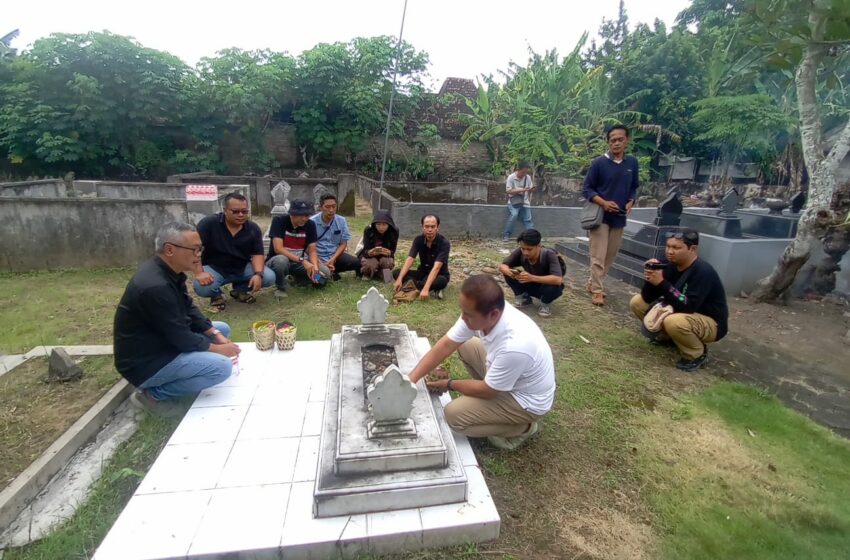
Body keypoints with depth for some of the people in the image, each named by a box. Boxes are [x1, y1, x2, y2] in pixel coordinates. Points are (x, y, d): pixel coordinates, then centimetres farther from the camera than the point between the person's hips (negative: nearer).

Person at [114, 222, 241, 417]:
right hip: (145, 363, -10)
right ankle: (153, 393, -4)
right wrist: (218, 349, -11)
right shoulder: (155, 286, -30)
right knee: (221, 366, -24)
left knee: (222, 329, 14)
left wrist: (217, 336, -3)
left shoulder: (169, 272, 0)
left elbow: (189, 310, 8)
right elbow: (181, 339, -25)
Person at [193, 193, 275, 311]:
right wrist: (199, 273, -32)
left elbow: (257, 254, -6)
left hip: (242, 268, 3)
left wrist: (258, 274, -25)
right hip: (214, 268, -3)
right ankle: (216, 295, 6)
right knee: (202, 287, -35)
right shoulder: (209, 223, -16)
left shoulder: (253, 228, -5)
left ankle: (240, 290, 11)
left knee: (269, 277, -19)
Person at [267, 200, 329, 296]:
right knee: (281, 260, -40)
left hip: (298, 263, 4)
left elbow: (312, 251, -7)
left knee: (325, 273, -18)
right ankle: (282, 286, -8)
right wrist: (302, 260, -34)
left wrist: (315, 266, -28)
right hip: (278, 260, -4)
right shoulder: (279, 221, -17)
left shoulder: (310, 224, -6)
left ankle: (296, 278, 12)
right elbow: (278, 249, -26)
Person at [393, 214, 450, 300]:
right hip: (423, 273, 5)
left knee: (441, 281, -41)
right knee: (396, 273, -18)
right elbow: (410, 259, -17)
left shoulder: (444, 243, -22)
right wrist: (399, 279, -32)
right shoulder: (419, 240, -8)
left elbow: (436, 267, -34)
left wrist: (425, 289, -45)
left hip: (439, 275, -5)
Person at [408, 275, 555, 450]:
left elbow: (486, 390, -24)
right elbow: (445, 346, -10)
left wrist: (449, 384, -7)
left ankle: (522, 428, 4)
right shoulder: (478, 313, -19)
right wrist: (409, 380, -15)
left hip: (527, 400, -7)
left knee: (454, 415, -14)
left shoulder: (514, 346, -40)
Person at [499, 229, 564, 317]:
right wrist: (509, 272, -41)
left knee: (552, 287, -38)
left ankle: (545, 305, -4)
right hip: (532, 286, 3)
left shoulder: (549, 255, -33)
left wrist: (532, 278, -51)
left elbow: (558, 280, -43)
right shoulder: (520, 252, -22)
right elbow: (502, 266, -17)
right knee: (509, 274, -20)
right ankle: (524, 299, 4)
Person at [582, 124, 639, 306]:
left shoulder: (632, 162, 5)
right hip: (600, 216, -5)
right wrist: (604, 203, -19)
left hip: (619, 218, 5)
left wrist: (630, 203, -6)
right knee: (598, 256, -5)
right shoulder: (599, 163, -8)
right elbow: (586, 189, -6)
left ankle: (592, 283, 26)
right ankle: (597, 290, 6)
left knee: (611, 255, 11)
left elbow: (634, 188, 14)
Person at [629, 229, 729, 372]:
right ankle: (667, 335, 14)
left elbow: (687, 307, -35)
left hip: (710, 323, -7)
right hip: (679, 312, 7)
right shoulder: (671, 266, -6)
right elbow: (648, 298, -7)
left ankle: (698, 354, -8)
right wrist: (650, 277, -25)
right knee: (637, 302, -2)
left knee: (673, 322, -39)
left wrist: (662, 283, -37)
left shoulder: (703, 272, -26)